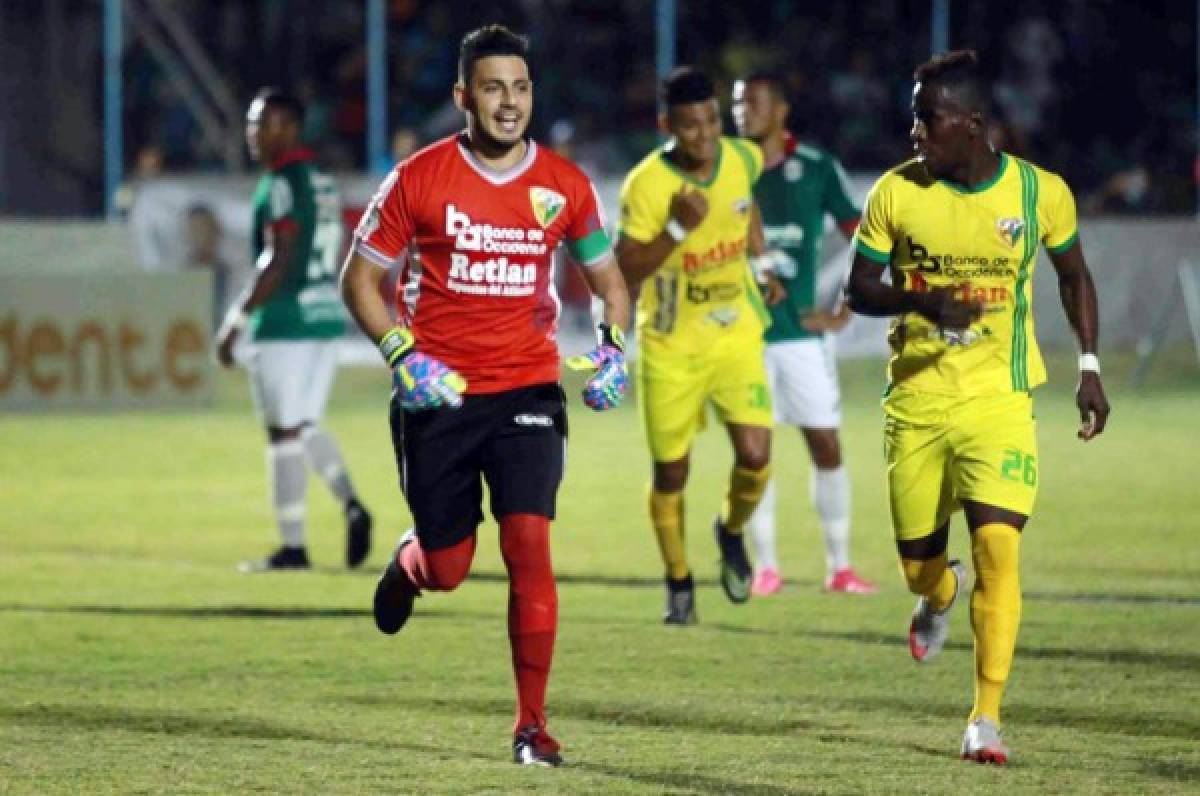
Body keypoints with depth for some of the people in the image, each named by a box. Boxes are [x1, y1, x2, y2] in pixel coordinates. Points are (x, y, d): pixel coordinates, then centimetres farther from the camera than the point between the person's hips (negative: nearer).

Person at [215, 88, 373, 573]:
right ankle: (350, 503, -3)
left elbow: (277, 263, -20)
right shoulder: (323, 184, 14)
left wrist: (236, 320, -17)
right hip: (327, 317, 9)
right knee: (305, 425, 17)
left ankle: (292, 547, -1)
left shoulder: (282, 186, -13)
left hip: (284, 323, -9)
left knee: (285, 432, -3)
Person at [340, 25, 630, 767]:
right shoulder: (418, 179, -4)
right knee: (448, 570, 3)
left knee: (529, 544, -15)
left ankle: (533, 724, -8)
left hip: (527, 390, 1)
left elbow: (607, 275, 16)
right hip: (439, 394, -1)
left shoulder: (564, 185, 2)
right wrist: (403, 355, -12)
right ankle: (408, 561, 44)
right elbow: (360, 278, 3)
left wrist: (613, 346, -2)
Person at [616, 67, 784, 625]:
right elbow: (626, 271, -21)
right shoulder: (646, 185, -20)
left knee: (755, 455, -12)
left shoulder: (743, 159, -6)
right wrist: (678, 228, -31)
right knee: (671, 470, 6)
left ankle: (732, 531, 21)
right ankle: (678, 584, 27)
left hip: (735, 334, 2)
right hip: (670, 344, -2)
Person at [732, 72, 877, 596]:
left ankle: (839, 566, 7)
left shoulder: (816, 169, 0)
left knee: (826, 447, -1)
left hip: (801, 331, -1)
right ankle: (765, 566, 8)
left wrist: (844, 312, -2)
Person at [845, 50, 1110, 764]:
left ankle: (988, 717, -9)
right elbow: (859, 288, 1)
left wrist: (1090, 367, 5)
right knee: (918, 562, 9)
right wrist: (923, 302, -19)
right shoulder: (896, 192, -4)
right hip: (916, 400, 2)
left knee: (997, 546, -17)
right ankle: (942, 596, 49)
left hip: (999, 399, -2)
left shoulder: (1040, 192, -5)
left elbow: (1075, 275, 12)